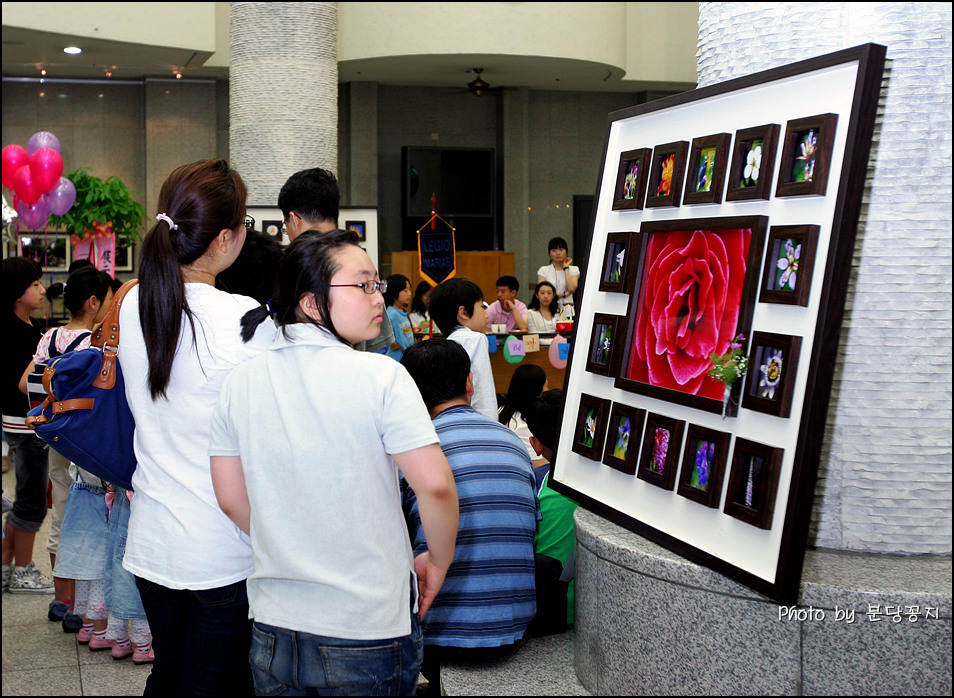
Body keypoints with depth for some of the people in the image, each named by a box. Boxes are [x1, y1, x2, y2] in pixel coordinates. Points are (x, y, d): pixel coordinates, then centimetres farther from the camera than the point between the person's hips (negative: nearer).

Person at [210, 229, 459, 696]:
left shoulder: (240, 383, 0)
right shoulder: (380, 377, -15)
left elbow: (231, 498, 7)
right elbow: (435, 485, -20)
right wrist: (439, 562, -3)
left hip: (274, 630, 4)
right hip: (368, 633, -4)